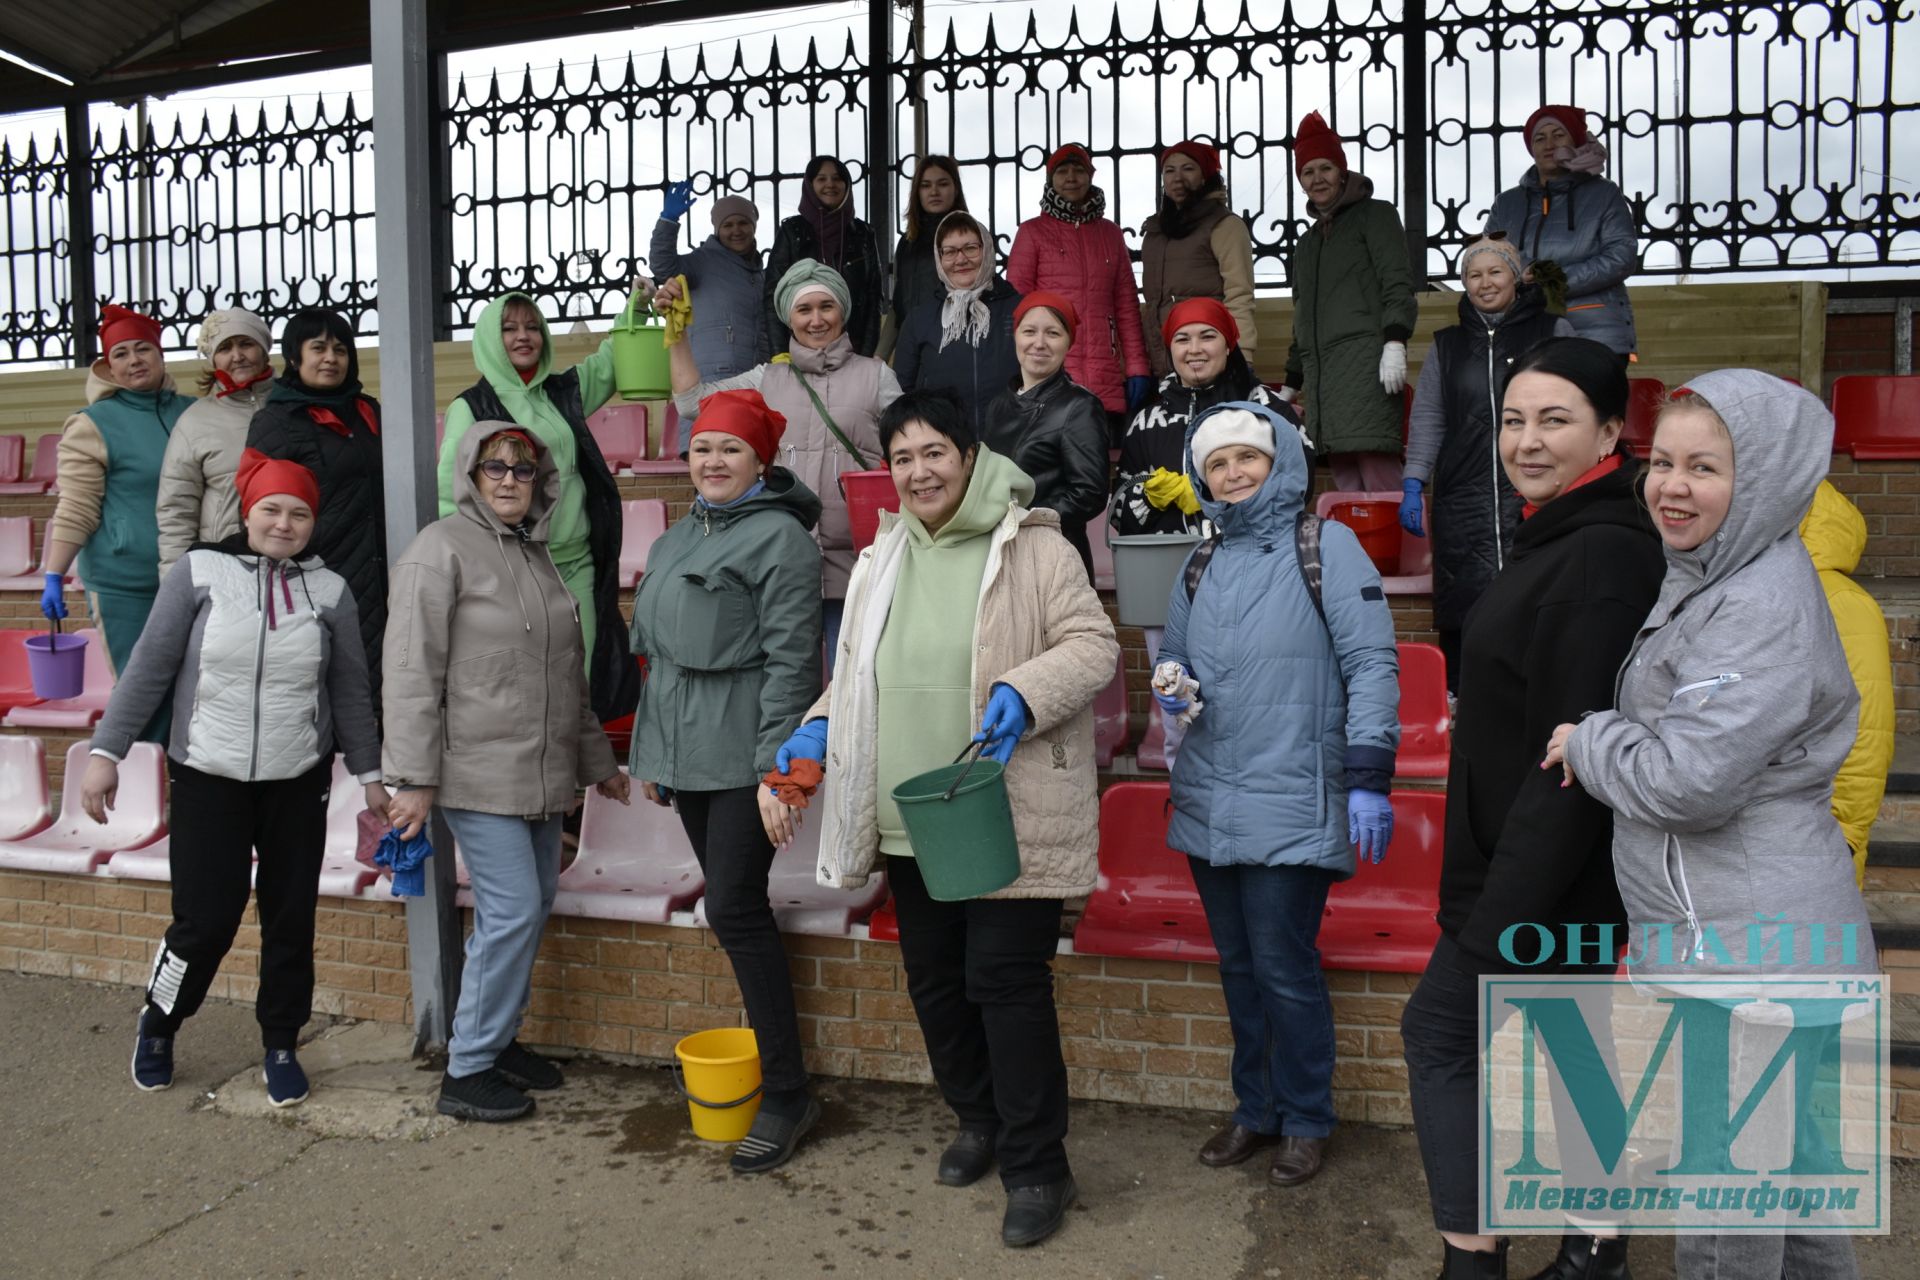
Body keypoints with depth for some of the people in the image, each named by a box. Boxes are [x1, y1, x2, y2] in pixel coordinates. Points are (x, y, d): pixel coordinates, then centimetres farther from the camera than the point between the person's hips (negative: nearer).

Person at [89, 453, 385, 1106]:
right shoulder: (200, 572, -4)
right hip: (208, 780, -2)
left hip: (298, 783, 2)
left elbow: (350, 690, 8)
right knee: (206, 919, -1)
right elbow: (149, 668, 0)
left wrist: (369, 772, 10)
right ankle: (157, 1027, 28)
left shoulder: (329, 589, 2)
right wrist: (106, 750, -2)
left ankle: (281, 1047, 25)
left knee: (291, 920, 7)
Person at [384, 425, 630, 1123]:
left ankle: (498, 1039, 28)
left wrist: (597, 761, 23)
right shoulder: (443, 547, -8)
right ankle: (466, 1071, 6)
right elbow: (412, 671, -12)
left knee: (534, 905, 11)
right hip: (479, 772, -7)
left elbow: (570, 675, 22)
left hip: (544, 775, 8)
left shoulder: (541, 555, 15)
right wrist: (413, 778, -16)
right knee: (513, 909, -8)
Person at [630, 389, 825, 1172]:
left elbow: (790, 658, -14)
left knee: (735, 910, -9)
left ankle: (786, 1094, 1)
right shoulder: (675, 541, 18)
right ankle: (765, 1054, 24)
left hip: (744, 753, -8)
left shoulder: (779, 536, -8)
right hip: (684, 754, 8)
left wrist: (775, 762, -18)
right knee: (732, 907, 11)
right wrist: (650, 750, 20)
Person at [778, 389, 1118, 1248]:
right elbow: (857, 670, 19)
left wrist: (1024, 693, -25)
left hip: (1009, 816, -6)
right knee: (934, 979, 16)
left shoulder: (1032, 546, -6)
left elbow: (1092, 644, -8)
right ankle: (978, 1120, 38)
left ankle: (1036, 1168, 12)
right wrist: (818, 730, 2)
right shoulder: (882, 562, 13)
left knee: (1006, 981, -4)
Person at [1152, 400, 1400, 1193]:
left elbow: (1372, 663, -8)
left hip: (1292, 806, -5)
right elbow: (1173, 654, 24)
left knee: (1285, 969, 0)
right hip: (1208, 801, 6)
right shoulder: (1202, 567, 14)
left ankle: (1306, 1121, 20)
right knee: (1238, 966, 14)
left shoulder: (1325, 546, -3)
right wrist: (1170, 686, 0)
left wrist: (1369, 777, -15)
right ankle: (1256, 1109, 30)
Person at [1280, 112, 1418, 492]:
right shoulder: (1309, 240, 27)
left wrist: (1395, 342, -19)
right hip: (1321, 370, 6)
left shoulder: (1374, 215, 8)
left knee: (1377, 473, -18)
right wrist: (1291, 385, 27)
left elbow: (1397, 283, -4)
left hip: (1365, 358, -6)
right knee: (1345, 484, 0)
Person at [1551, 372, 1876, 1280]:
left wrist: (1585, 742, -8)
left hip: (1747, 951, -10)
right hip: (1710, 938, 10)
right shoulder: (1700, 585, 12)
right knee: (1786, 1175, 24)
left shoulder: (1764, 606, -20)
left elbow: (1687, 778, -24)